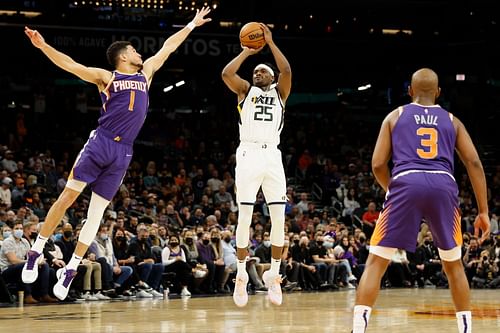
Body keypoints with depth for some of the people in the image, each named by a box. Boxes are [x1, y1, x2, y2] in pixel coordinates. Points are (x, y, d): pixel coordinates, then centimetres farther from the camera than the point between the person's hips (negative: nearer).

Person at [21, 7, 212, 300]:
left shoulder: (145, 73, 19)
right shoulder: (106, 77, 7)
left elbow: (168, 47, 28)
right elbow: (71, 65, -3)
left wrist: (192, 25, 34)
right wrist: (43, 46, -16)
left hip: (123, 152, 4)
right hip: (100, 143, -4)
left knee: (96, 212, 3)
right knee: (68, 195, -9)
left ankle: (71, 270, 7)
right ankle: (36, 252, 2)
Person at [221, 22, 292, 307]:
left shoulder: (279, 92, 16)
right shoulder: (246, 90, 14)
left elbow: (287, 71, -5)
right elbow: (227, 73, -5)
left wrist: (271, 43, -1)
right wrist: (247, 51, 4)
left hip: (272, 156, 1)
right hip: (248, 155, -1)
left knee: (279, 218, -3)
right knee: (245, 218, -5)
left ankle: (274, 275, 9)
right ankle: (242, 275, 5)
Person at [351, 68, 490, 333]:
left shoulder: (395, 116, 21)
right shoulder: (452, 121, 24)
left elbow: (378, 164, 13)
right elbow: (474, 163, 13)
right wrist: (483, 211, 13)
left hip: (406, 184, -1)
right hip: (443, 186, 2)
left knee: (376, 262, 4)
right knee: (453, 265, 21)